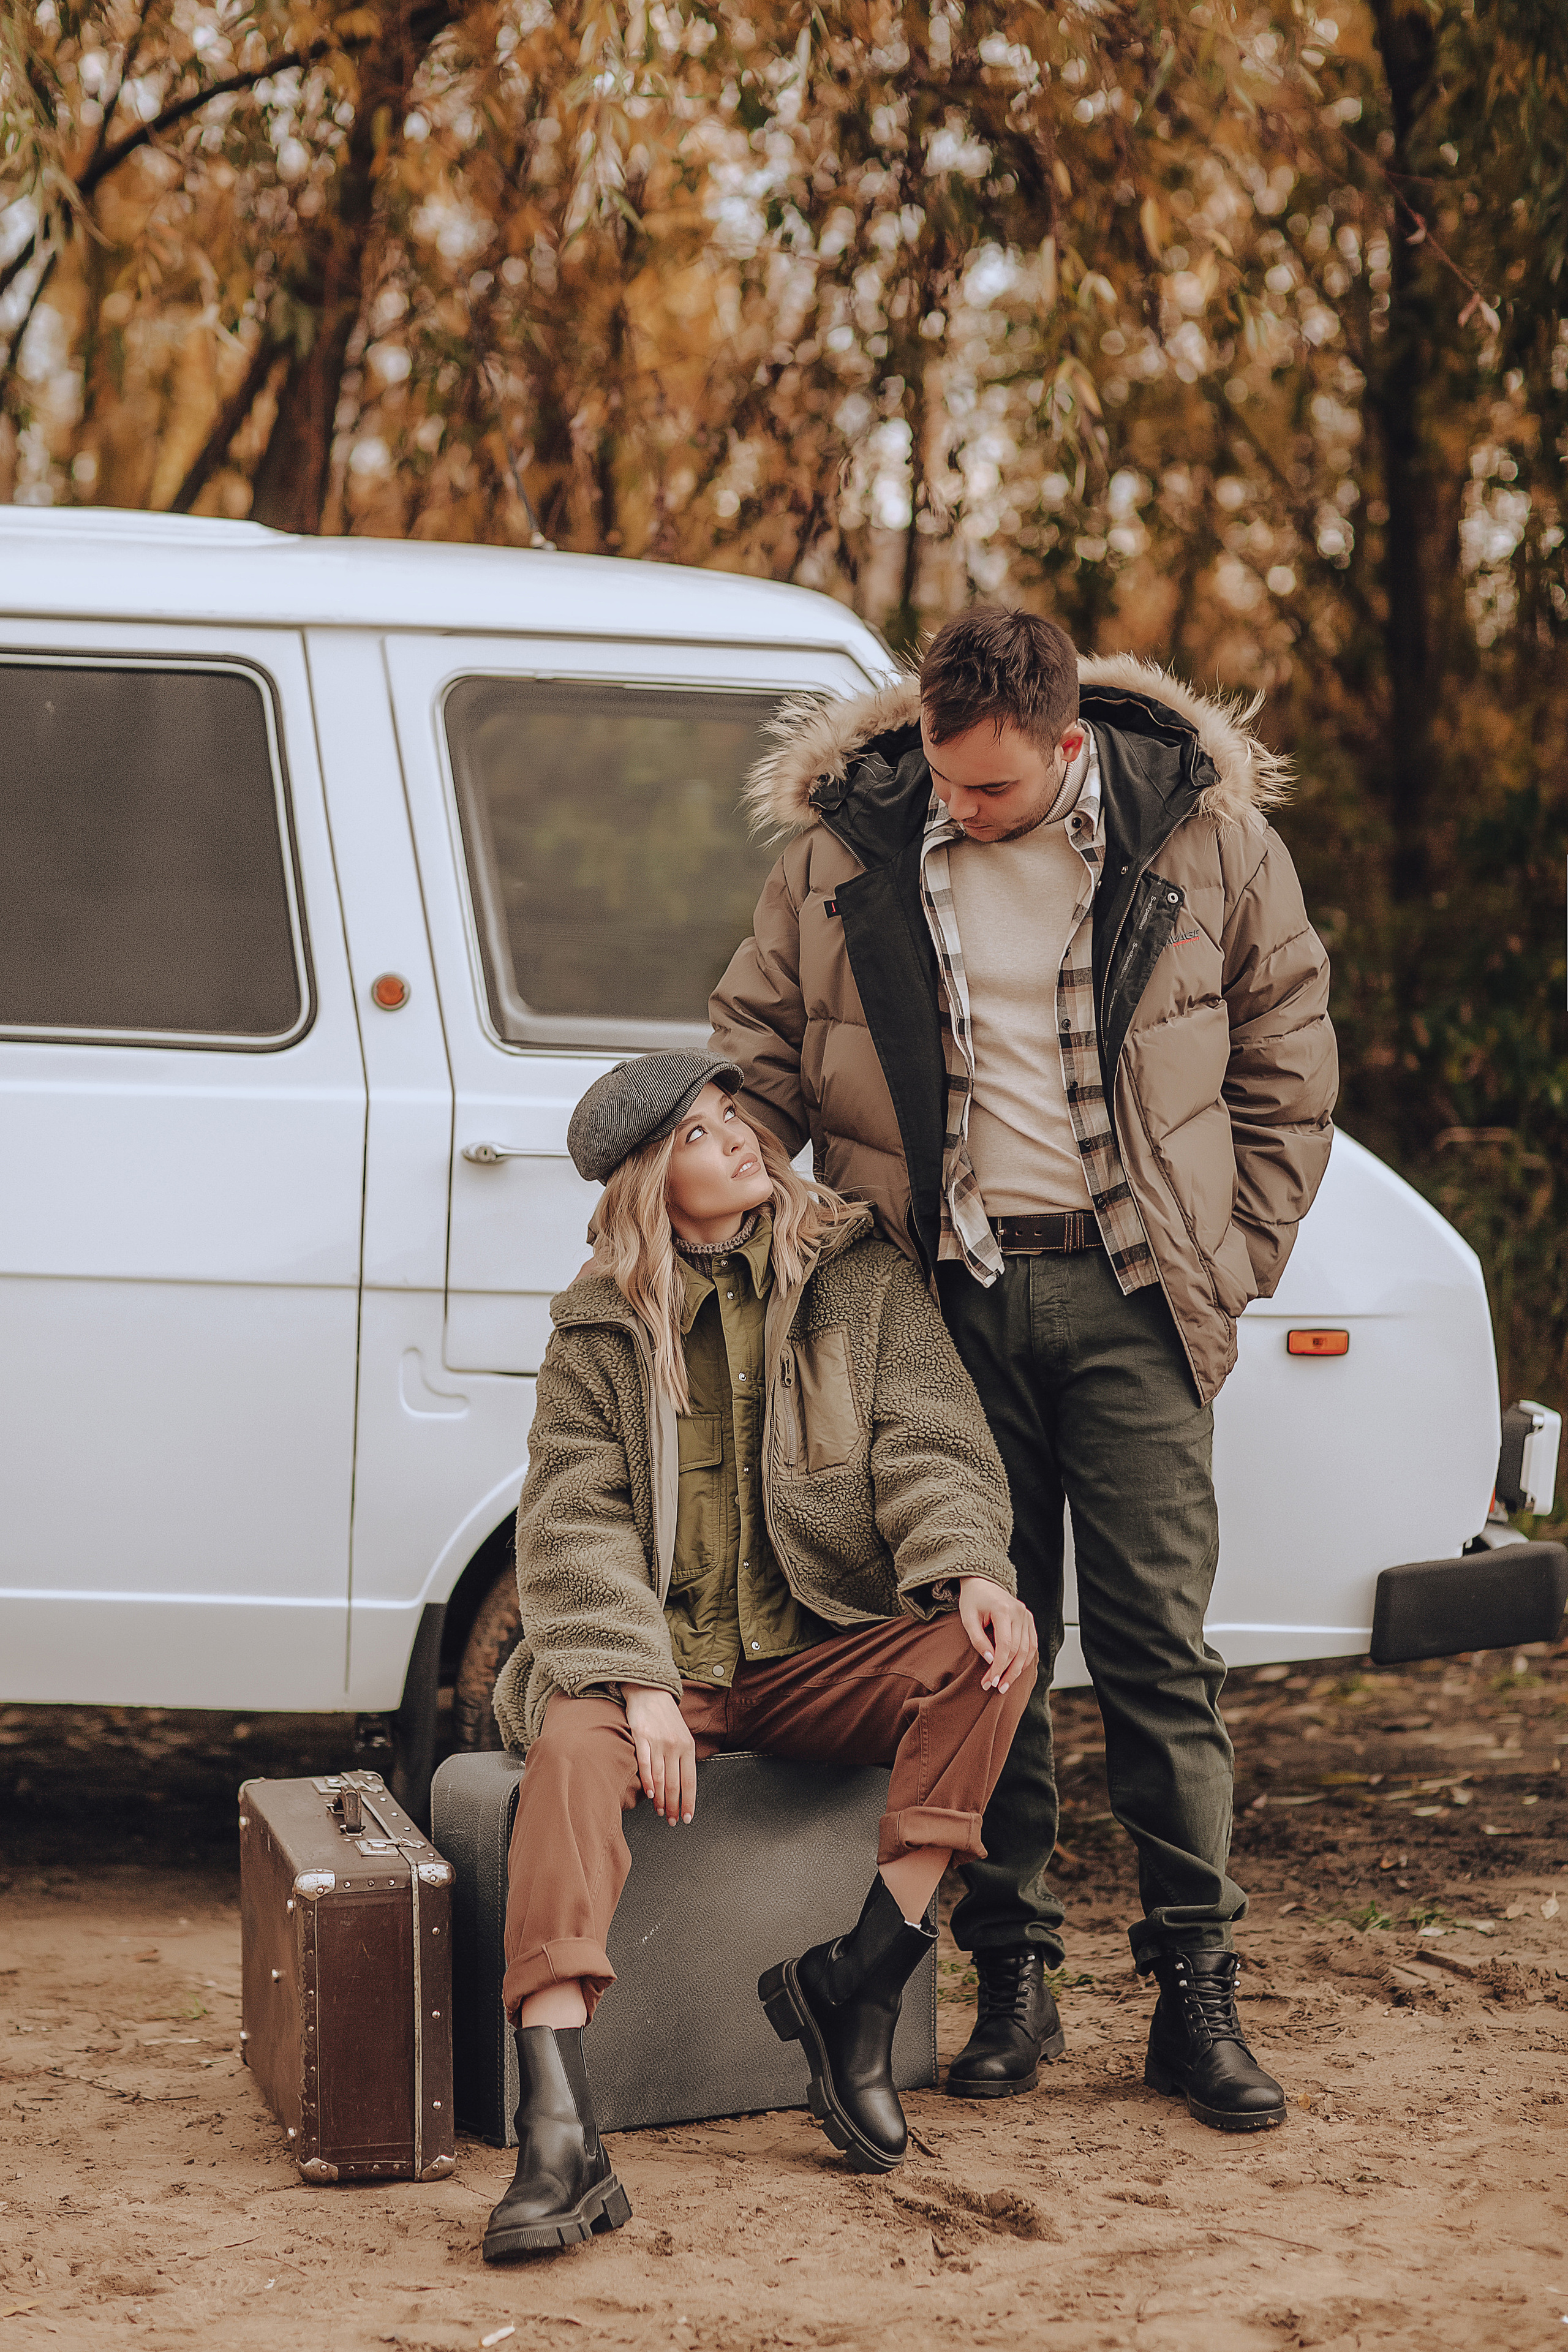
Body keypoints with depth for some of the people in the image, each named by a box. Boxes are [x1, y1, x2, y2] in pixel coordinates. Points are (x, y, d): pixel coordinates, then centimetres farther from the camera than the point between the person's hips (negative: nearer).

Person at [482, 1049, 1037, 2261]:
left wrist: (970, 1568, -22)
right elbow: (574, 1528, -5)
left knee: (986, 1653, -27)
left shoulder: (859, 1276, 8)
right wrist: (640, 1685, -23)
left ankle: (860, 1980, -24)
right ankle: (559, 2135, -46)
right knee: (575, 1743, -34)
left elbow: (929, 1447, 1)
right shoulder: (603, 1330, 4)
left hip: (823, 1657, 2)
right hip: (659, 1656, -1)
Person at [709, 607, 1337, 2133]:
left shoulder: (1204, 832, 0)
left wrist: (1238, 1255, 6)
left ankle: (1197, 1994, 6)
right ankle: (1010, 1979, 14)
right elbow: (756, 1050, 12)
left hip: (1129, 1293, -1)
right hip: (946, 1298, 1)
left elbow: (1285, 1050, 10)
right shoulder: (845, 847, 2)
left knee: (1157, 1645, -1)